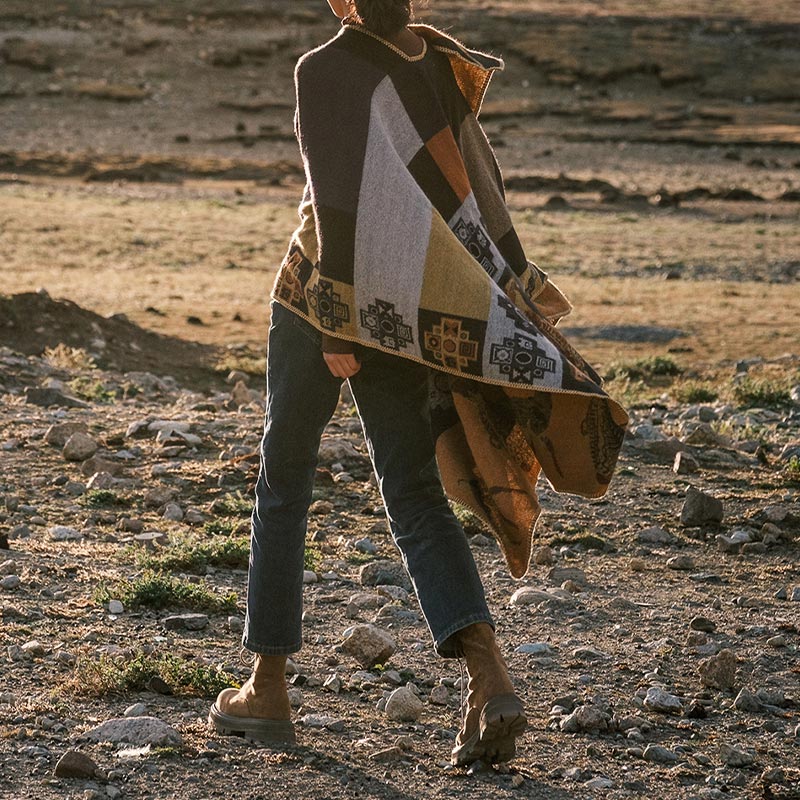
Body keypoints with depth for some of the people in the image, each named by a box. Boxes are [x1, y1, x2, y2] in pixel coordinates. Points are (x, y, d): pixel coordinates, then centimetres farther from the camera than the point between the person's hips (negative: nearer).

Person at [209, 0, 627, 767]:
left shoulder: (324, 70, -13)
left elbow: (337, 199, -19)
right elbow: (472, 179, 10)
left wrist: (336, 324, -19)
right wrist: (517, 289, 16)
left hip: (325, 291, -5)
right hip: (411, 304, 5)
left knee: (282, 483, 12)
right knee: (415, 497, 5)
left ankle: (268, 689, 19)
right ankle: (489, 680, -14)